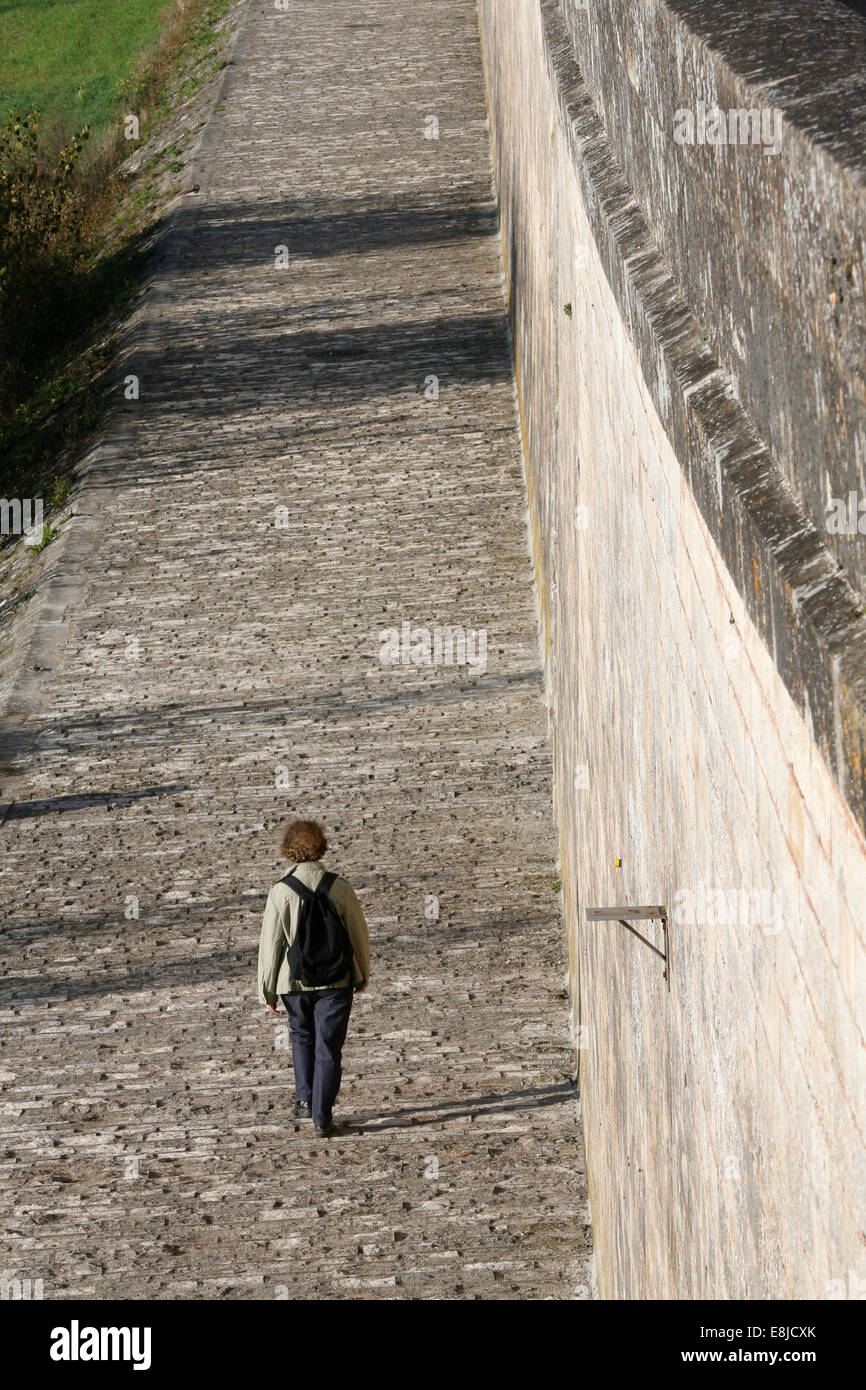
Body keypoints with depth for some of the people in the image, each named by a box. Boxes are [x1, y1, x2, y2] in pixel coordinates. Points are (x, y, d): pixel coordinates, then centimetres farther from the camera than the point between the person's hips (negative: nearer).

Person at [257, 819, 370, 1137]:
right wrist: (361, 976, 15)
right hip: (335, 980, 0)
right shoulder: (339, 888, -10)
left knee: (302, 1036, 25)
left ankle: (306, 1100, 21)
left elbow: (270, 943, -8)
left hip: (295, 980, 0)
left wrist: (267, 990, 3)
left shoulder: (281, 892, -14)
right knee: (328, 1047, 7)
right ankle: (322, 1117, 6)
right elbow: (358, 934, 0)